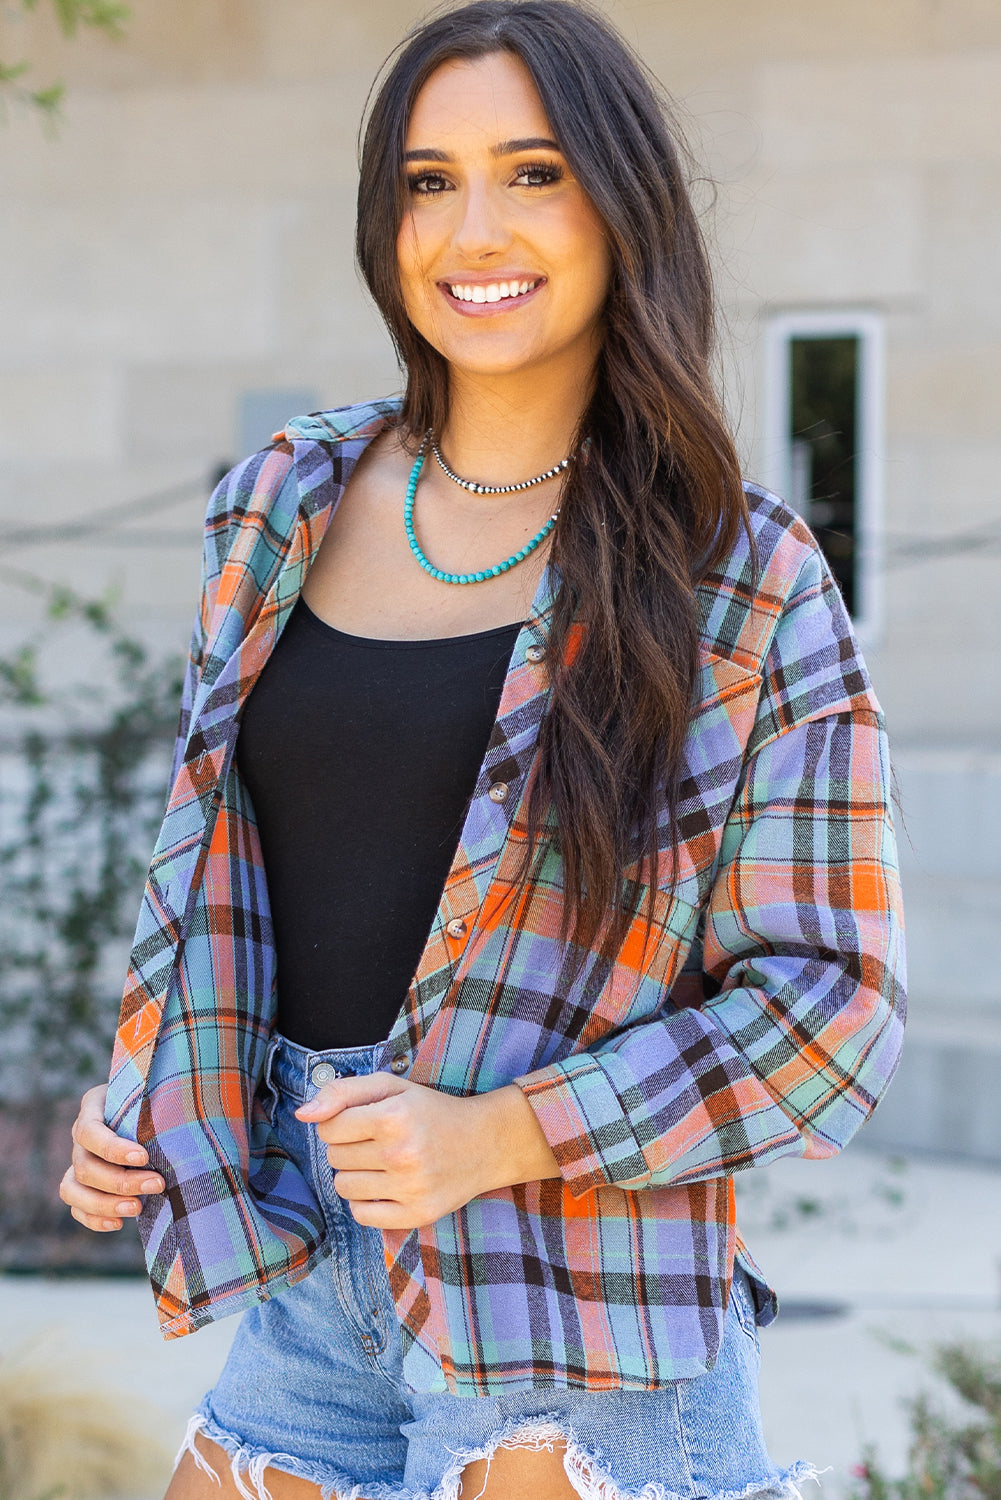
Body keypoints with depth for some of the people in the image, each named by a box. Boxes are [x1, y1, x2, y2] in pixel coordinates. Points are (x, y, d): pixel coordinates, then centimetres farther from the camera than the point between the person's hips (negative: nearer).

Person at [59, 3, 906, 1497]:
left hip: (572, 1316, -4)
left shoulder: (745, 584, -7)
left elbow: (830, 998, -8)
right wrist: (141, 1101, 5)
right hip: (308, 1277, 4)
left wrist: (499, 1136, -18)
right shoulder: (282, 510, 7)